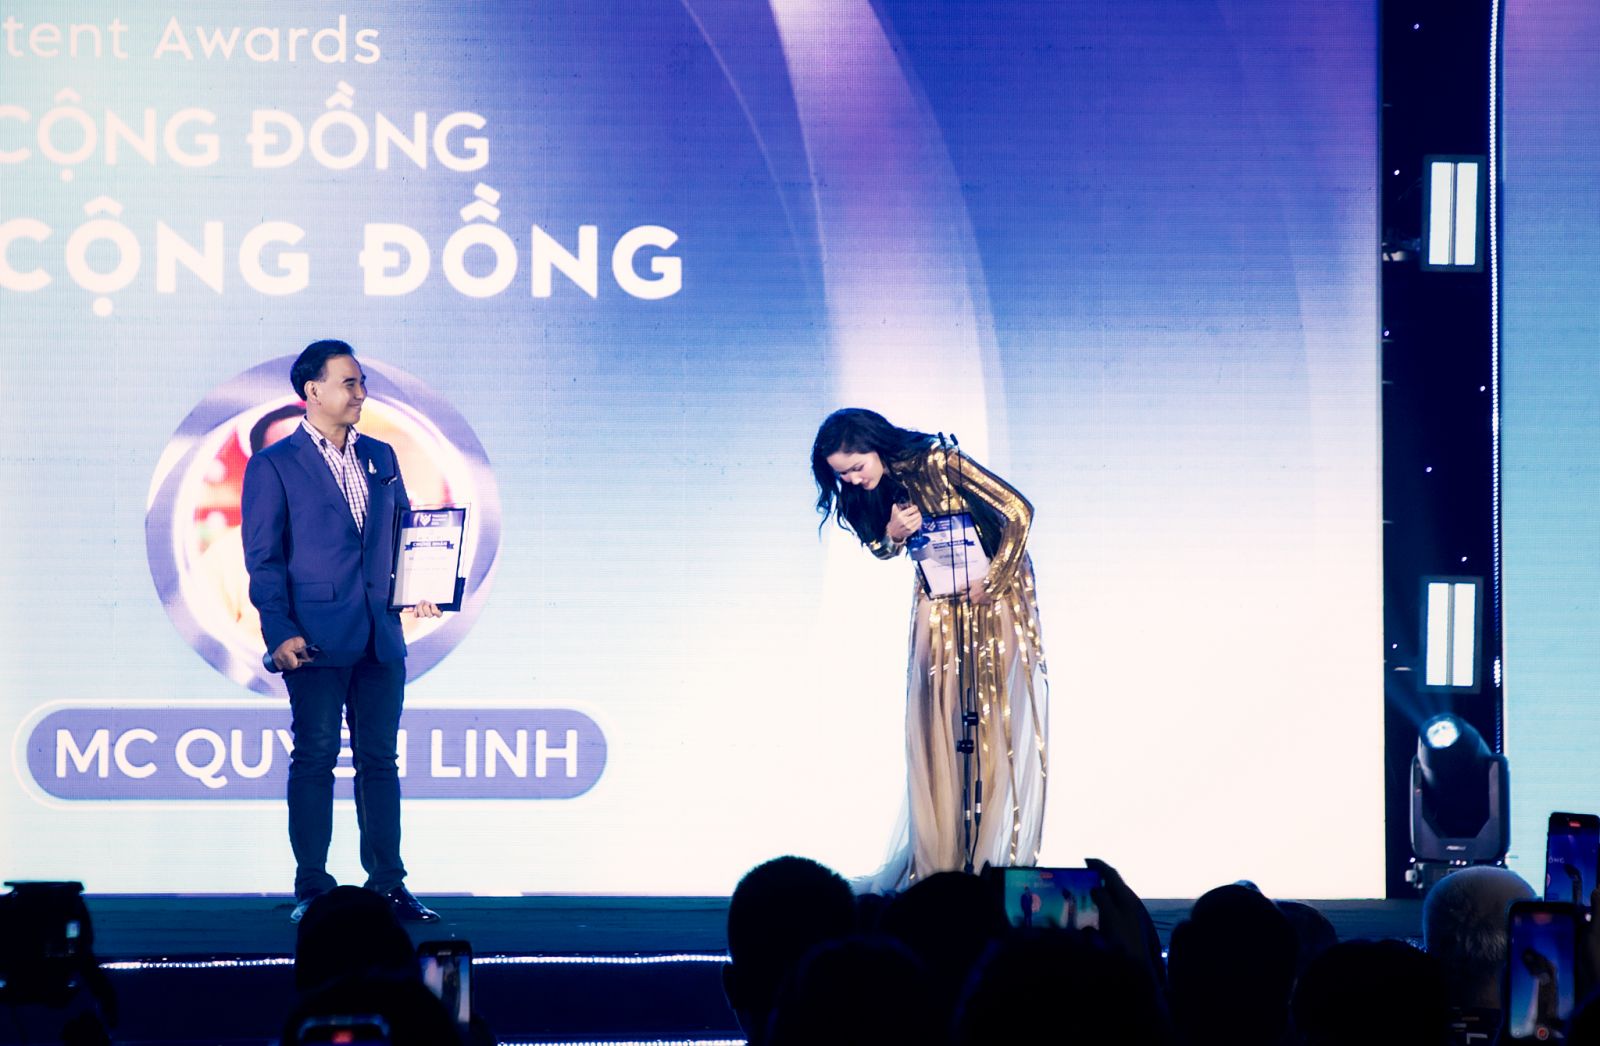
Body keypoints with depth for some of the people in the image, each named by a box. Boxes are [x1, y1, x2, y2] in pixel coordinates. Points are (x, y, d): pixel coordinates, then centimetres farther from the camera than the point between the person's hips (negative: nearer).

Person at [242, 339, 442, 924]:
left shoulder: (380, 458, 15)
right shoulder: (273, 466, 0)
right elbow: (263, 559, -4)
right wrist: (280, 633, -14)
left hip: (380, 636, 5)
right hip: (316, 637, -5)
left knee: (380, 760, 6)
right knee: (315, 759, -3)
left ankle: (387, 883, 9)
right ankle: (312, 887, 1)